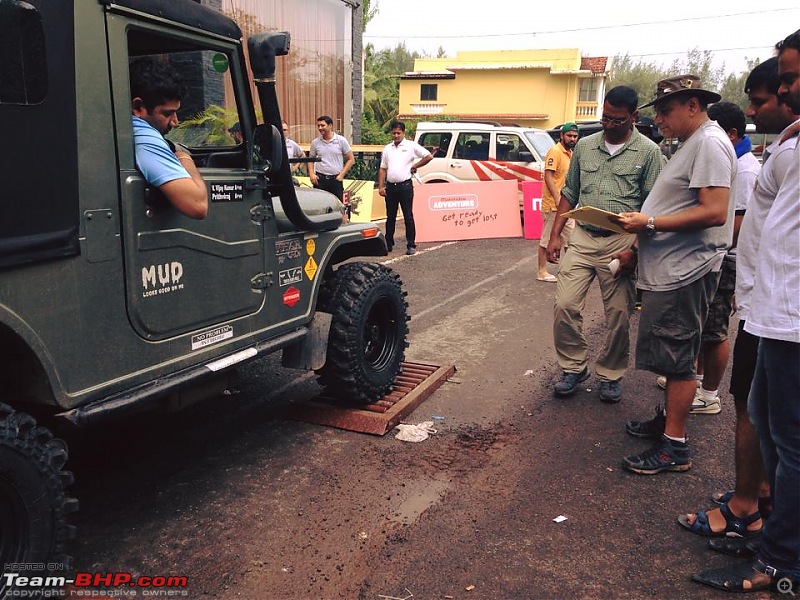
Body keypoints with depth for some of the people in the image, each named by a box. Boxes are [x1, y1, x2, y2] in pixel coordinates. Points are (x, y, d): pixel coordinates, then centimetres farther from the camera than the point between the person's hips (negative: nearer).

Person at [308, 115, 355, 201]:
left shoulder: (341, 140, 0)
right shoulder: (315, 142, 6)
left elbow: (351, 159, 2)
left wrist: (341, 174, -5)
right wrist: (311, 174, -1)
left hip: (336, 179, -1)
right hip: (320, 179, 2)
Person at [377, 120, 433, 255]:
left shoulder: (411, 146, 0)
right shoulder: (387, 148, 13)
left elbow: (429, 156, -2)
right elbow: (383, 169, 13)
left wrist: (414, 166, -1)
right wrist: (381, 186, 4)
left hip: (405, 186, -4)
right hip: (390, 186, 4)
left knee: (408, 217, -2)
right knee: (390, 217, 11)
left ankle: (411, 245, 2)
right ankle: (388, 244, 20)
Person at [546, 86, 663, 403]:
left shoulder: (648, 152, -1)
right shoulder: (584, 146, 10)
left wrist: (634, 248, -14)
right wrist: (555, 235, 7)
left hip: (621, 242, -3)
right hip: (582, 237, 3)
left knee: (618, 314, 3)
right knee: (565, 306, -4)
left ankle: (611, 374, 22)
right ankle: (573, 367, 15)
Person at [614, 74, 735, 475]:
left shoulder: (709, 144, -13)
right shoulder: (691, 144, 19)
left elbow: (714, 212, -23)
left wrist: (650, 223, -21)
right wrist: (640, 229, 13)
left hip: (685, 272, -10)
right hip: (669, 269, 10)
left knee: (677, 358, -5)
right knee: (673, 356, 18)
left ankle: (674, 448, 4)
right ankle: (667, 420, 31)